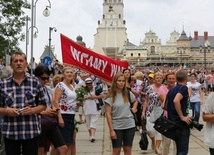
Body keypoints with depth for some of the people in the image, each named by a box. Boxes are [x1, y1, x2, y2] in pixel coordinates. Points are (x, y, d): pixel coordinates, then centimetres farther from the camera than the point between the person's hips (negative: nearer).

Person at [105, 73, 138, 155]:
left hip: (130, 125, 3)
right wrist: (111, 130, -14)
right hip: (116, 127, -3)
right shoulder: (110, 96, -8)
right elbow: (108, 114, -10)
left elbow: (135, 101, 27)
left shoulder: (128, 94, 4)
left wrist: (134, 108, 6)